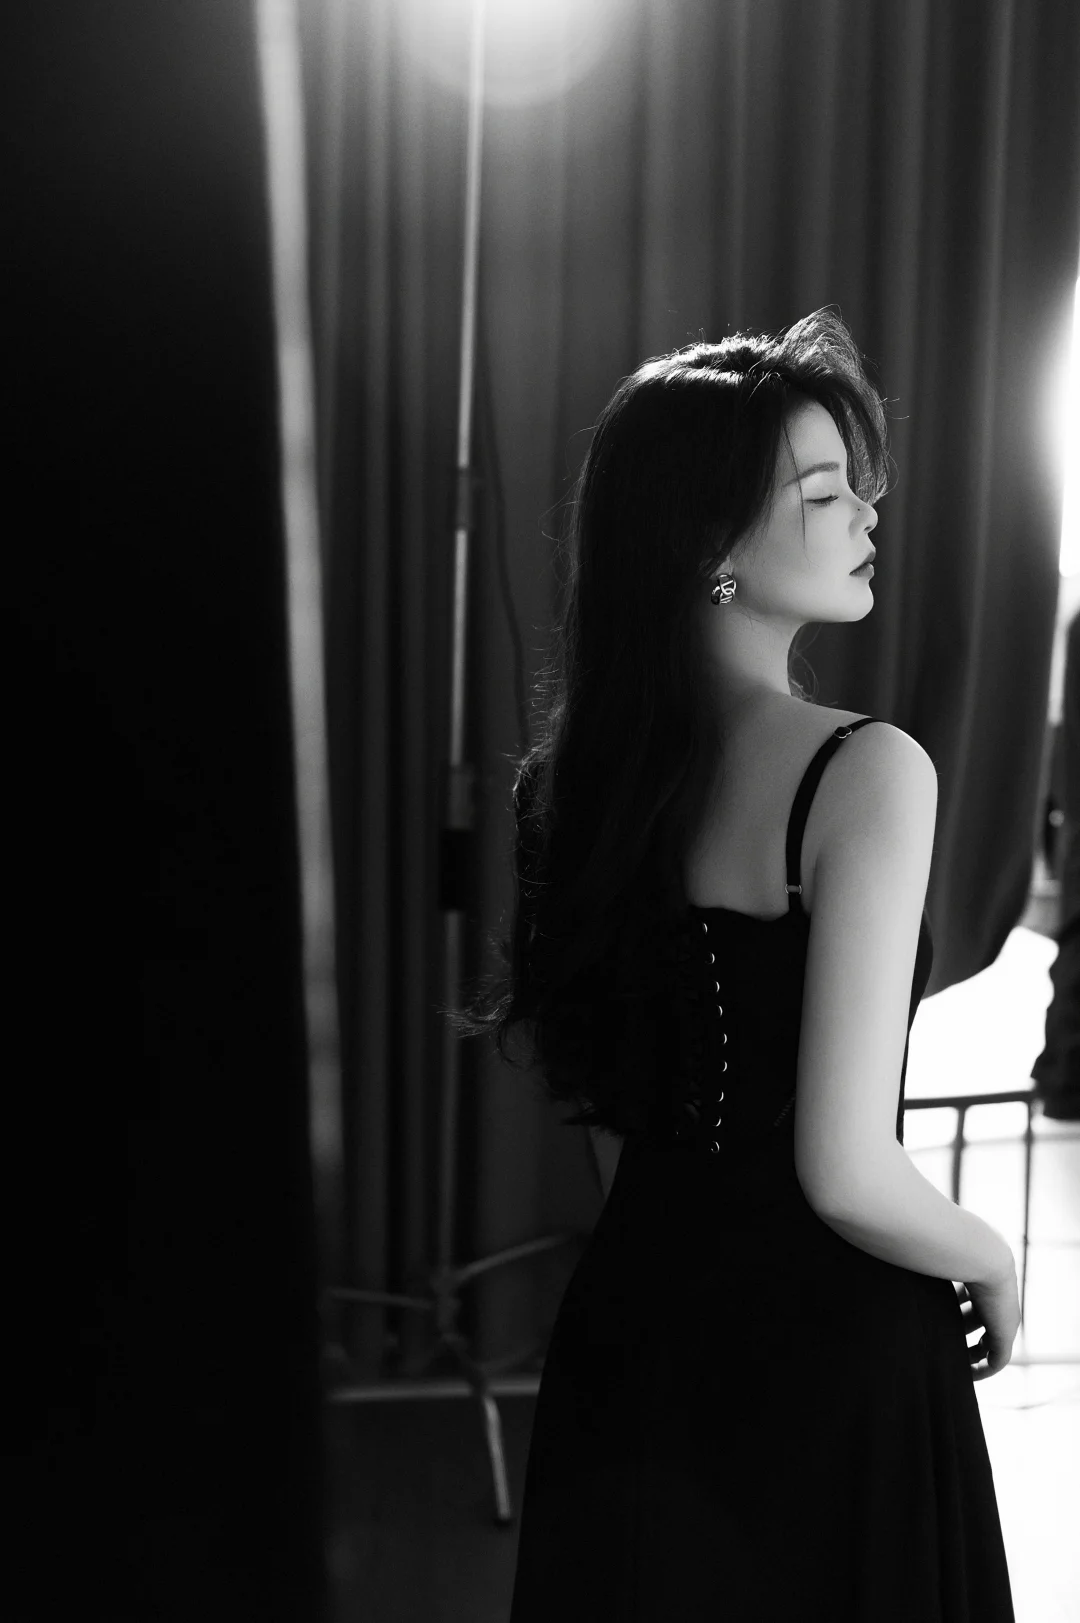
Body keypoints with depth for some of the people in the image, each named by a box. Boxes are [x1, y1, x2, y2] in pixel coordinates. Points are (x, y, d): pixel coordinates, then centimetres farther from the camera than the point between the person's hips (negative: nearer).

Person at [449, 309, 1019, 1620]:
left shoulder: (585, 763, -1)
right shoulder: (866, 771, -21)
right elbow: (847, 1173, -24)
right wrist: (994, 1263, -5)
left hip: (633, 1318, 6)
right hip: (826, 1358, -6)